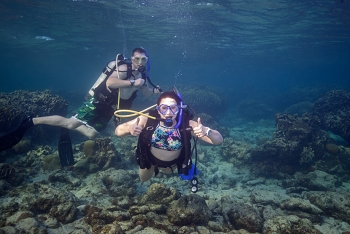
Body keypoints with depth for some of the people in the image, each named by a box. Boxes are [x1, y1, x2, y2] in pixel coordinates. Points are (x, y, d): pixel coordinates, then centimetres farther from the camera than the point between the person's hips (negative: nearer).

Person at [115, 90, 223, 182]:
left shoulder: (187, 124, -37)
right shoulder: (147, 119, -36)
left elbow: (219, 140, -37)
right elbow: (118, 131, -29)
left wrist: (207, 132, -60)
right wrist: (128, 128, -52)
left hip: (173, 162, 0)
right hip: (150, 158, 0)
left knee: (168, 172, 35)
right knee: (143, 179, 30)